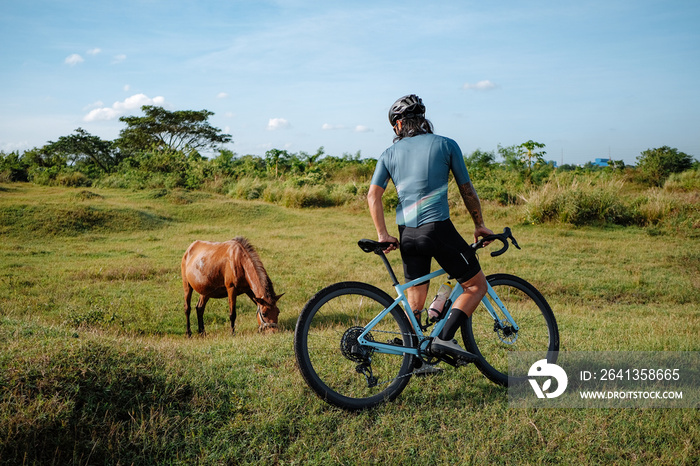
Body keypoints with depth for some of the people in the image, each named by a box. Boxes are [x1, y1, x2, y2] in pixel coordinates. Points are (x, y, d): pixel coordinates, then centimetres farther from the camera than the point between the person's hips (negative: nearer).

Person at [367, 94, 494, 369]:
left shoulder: (389, 154, 11)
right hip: (438, 228, -4)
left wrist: (383, 235, 3)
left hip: (407, 234, 4)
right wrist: (479, 225, 21)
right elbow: (467, 190, 10)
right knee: (476, 286, 6)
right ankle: (444, 338, -9)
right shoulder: (446, 145, 5)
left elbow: (373, 195, 0)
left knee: (415, 299, 16)